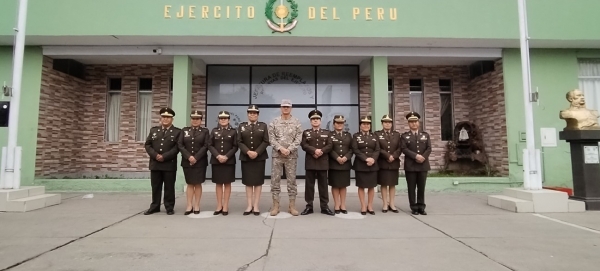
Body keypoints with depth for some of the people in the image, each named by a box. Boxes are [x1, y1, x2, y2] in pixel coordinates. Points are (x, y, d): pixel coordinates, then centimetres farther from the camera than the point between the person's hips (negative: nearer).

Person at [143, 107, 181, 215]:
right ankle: (155, 206, 22)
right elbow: (147, 145, 6)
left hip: (169, 164, -3)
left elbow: (177, 147, -10)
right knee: (155, 187, 11)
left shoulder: (177, 132, 0)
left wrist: (164, 156, -17)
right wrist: (155, 155, -10)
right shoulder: (153, 130, 12)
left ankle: (169, 207, 13)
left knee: (169, 187, 3)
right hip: (155, 164, 4)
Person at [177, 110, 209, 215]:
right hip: (187, 161, 2)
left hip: (200, 162, -2)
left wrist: (196, 158, -15)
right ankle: (189, 206, 8)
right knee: (189, 184, 5)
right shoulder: (184, 130, 10)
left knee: (198, 184, 2)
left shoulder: (205, 131, 4)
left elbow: (206, 146, -6)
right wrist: (189, 157, -13)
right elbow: (180, 145, -1)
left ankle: (196, 206, 9)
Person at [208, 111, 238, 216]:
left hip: (229, 161, -1)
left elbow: (235, 147, -1)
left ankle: (225, 206, 8)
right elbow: (210, 145, 2)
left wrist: (226, 156, -14)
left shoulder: (233, 131, 4)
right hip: (216, 161, 2)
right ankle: (219, 206, 13)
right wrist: (218, 156, -13)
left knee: (227, 183, 2)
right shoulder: (214, 131, 9)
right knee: (219, 183, 6)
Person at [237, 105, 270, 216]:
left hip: (259, 157, -1)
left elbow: (266, 142, -3)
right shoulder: (241, 126, 9)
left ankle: (256, 206, 6)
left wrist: (257, 152, -15)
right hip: (245, 157, 1)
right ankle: (249, 205, 10)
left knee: (258, 181, 1)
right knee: (248, 182, 4)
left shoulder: (263, 126, 6)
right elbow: (239, 142, 0)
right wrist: (248, 152, -16)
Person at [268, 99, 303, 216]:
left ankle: (292, 206, 12)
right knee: (275, 180, 2)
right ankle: (275, 205, 12)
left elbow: (298, 139, -3)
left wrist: (289, 150, -14)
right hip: (277, 155, 0)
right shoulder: (274, 122, 4)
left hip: (291, 156, 0)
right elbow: (271, 138, -2)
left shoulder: (297, 122, 4)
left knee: (292, 180, 4)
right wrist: (280, 148, -14)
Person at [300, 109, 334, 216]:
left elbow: (329, 146, 2)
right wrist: (314, 150, -17)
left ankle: (324, 206, 10)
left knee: (323, 185, 4)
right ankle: (309, 206, 8)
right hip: (310, 162, -1)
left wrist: (321, 152, -15)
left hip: (323, 162, 1)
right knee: (309, 184, 1)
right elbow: (304, 145, -4)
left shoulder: (326, 133, 14)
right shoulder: (305, 132, 10)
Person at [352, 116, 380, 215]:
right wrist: (366, 159, -17)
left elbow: (377, 150, 3)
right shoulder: (356, 136, 2)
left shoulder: (374, 136, 11)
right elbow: (355, 150, -8)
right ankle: (363, 206, 11)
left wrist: (373, 159, -15)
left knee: (371, 186, 6)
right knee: (361, 186, 2)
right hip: (360, 165, -2)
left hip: (373, 164, 3)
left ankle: (370, 206, 17)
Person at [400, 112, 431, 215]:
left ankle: (421, 207, 14)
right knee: (411, 188, 1)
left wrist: (423, 157, -13)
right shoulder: (404, 136, 5)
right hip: (410, 165, -2)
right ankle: (414, 207, 9)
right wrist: (416, 156, -18)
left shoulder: (425, 135, 13)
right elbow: (404, 149, -8)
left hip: (423, 165, 2)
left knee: (421, 187, 5)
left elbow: (429, 148, 4)